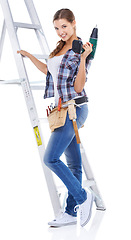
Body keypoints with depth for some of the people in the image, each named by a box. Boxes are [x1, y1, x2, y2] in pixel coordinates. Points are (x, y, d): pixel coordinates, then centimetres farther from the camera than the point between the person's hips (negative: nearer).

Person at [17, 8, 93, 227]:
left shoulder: (81, 50, -9)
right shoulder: (60, 47, 14)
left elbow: (78, 88, -14)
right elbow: (49, 71, 28)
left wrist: (83, 58, -24)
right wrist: (28, 55, 30)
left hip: (74, 109, -8)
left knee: (50, 158, -13)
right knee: (73, 163, 9)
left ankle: (82, 197, 1)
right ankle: (71, 212, 15)